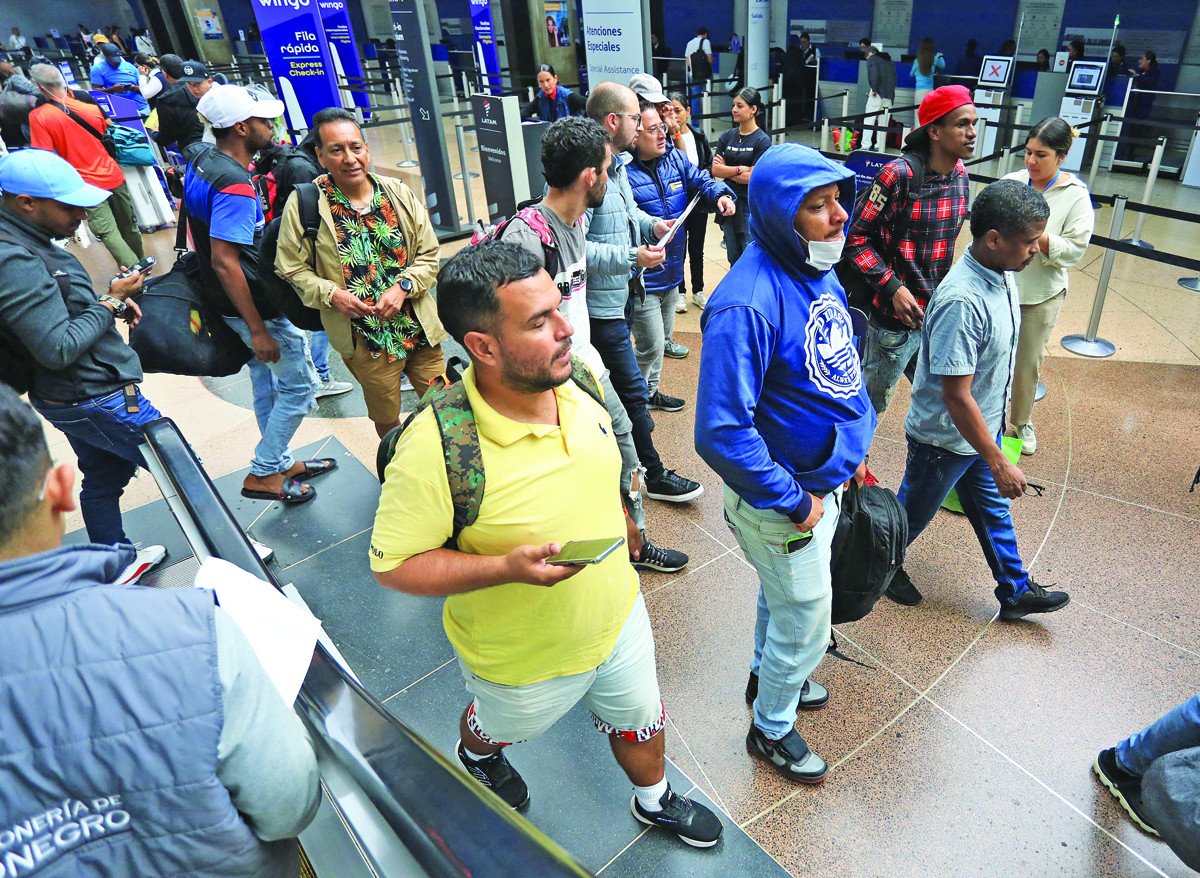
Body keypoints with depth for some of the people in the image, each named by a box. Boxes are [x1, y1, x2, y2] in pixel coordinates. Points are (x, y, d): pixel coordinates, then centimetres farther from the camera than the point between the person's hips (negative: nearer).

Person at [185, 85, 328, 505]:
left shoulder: (201, 162, 4)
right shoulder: (235, 186, -26)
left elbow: (196, 226, 17)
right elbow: (224, 262, -28)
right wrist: (258, 330, -25)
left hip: (234, 300, 10)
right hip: (255, 306, -10)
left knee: (267, 384, 20)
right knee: (297, 389, 3)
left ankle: (281, 463, 34)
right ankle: (262, 474, 12)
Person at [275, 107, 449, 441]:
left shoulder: (398, 192, -1)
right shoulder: (304, 205, -8)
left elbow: (429, 254, 2)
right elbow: (292, 270, -2)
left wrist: (402, 287, -15)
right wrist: (331, 294, -20)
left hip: (420, 326, 3)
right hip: (364, 336, -2)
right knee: (386, 418, 16)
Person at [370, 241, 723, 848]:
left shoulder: (578, 377, -16)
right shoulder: (435, 446, -37)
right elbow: (393, 565, -26)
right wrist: (506, 567, -37)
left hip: (617, 613, 5)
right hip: (523, 659, -4)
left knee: (638, 718, 29)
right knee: (500, 728, 30)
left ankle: (655, 800, 61)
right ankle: (475, 753, 68)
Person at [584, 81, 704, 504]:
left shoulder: (617, 162, 7)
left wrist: (651, 224, 4)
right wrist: (632, 257, -26)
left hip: (622, 294, 10)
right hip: (602, 301, -10)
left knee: (610, 383, 22)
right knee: (632, 390, 0)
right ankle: (654, 474, 14)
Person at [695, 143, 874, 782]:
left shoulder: (818, 271, -2)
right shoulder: (748, 304, -31)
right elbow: (720, 432, -34)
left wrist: (852, 449, 11)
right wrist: (794, 502, -24)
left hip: (823, 482, 8)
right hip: (782, 501, -8)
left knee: (782, 597, 29)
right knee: (806, 625, 11)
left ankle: (767, 676, 56)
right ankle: (771, 729, 39)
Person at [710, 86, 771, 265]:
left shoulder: (762, 140, -8)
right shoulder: (727, 137, 6)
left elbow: (752, 177, -14)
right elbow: (715, 170, -2)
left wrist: (726, 170, -6)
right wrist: (740, 169, -11)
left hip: (751, 205, -5)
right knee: (733, 257, 13)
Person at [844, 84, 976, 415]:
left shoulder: (960, 175, 4)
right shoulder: (899, 174, -17)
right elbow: (857, 238, -15)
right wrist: (893, 288, -20)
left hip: (937, 313, 7)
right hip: (896, 316, -7)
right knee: (870, 402, 8)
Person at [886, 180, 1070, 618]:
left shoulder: (1002, 274, -5)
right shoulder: (963, 302, -34)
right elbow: (957, 397, -31)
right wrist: (999, 463, -24)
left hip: (982, 426, 9)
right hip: (946, 437, -9)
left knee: (993, 507, 23)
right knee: (914, 514, 15)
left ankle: (1015, 590, 42)